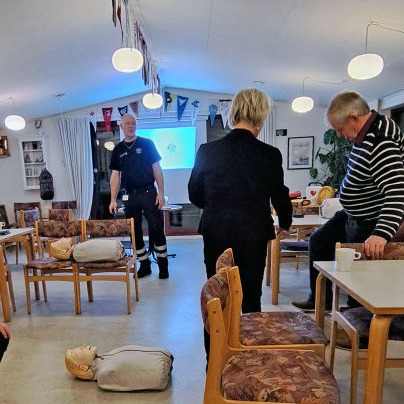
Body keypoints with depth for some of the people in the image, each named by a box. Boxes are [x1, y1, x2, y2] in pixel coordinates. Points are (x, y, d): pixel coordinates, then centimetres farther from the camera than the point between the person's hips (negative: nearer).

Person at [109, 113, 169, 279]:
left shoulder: (147, 144, 2)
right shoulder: (118, 150, 10)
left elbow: (157, 169, -1)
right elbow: (115, 175, 9)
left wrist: (161, 193, -9)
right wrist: (113, 200, 3)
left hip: (148, 192, -3)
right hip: (129, 196, 4)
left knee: (157, 229, -3)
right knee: (135, 232, 8)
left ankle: (163, 265, 11)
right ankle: (144, 265, 22)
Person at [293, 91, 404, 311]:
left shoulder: (380, 143, -30)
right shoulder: (365, 132, 0)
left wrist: (381, 234, -46)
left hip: (369, 224, -11)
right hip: (351, 215, 11)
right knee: (318, 242, 18)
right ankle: (319, 301, 30)